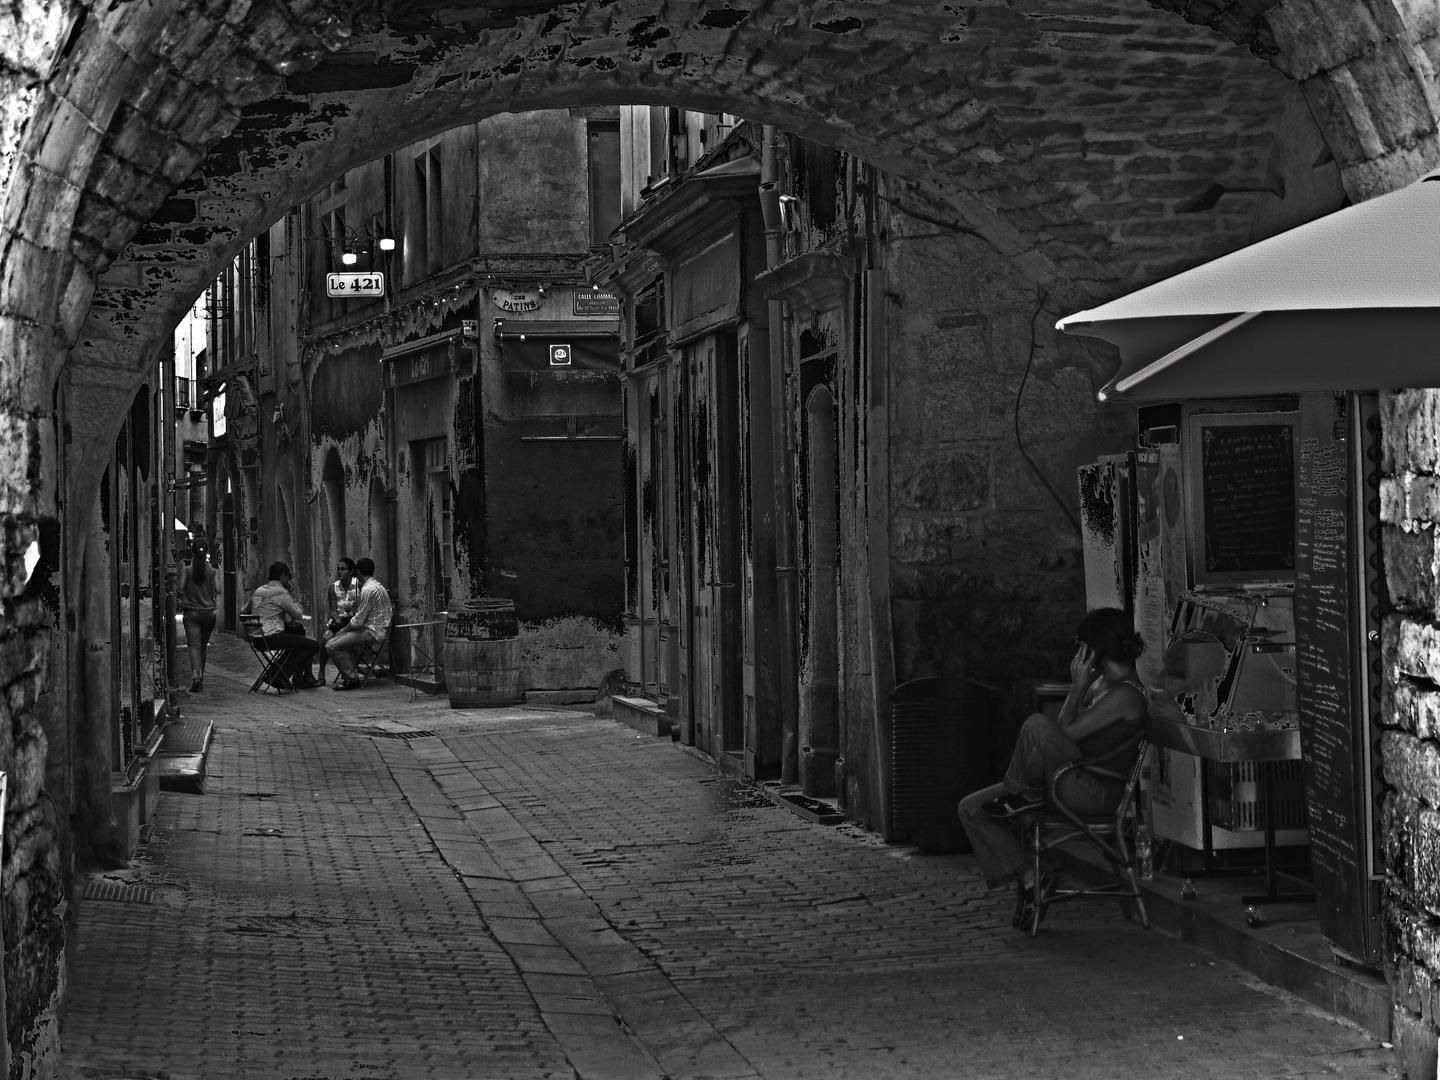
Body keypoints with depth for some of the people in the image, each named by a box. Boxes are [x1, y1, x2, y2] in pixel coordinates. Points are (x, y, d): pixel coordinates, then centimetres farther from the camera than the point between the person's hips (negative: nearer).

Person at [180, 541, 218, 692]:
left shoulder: (188, 570, -5)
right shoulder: (212, 571, -3)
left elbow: (181, 587, -10)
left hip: (191, 613, -2)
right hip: (208, 612, 2)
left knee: (194, 645, -7)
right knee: (203, 646, 16)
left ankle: (196, 675, -28)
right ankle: (200, 678, 23)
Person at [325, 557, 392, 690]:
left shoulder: (368, 590, -17)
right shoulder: (377, 586, 14)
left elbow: (358, 621, -17)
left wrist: (344, 630, -4)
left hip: (373, 632, -10)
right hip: (378, 630, 10)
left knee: (332, 646, -13)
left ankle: (352, 679, -5)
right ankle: (348, 676, 21)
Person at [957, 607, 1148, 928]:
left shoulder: (1126, 694, -18)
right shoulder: (1102, 682, 12)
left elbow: (1066, 732, -19)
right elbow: (1066, 730, 15)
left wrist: (1078, 686, -13)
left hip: (1098, 791, -10)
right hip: (1072, 782, 10)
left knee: (1038, 725, -35)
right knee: (972, 808, 0)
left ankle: (1024, 794, -9)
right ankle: (1028, 878, 1)